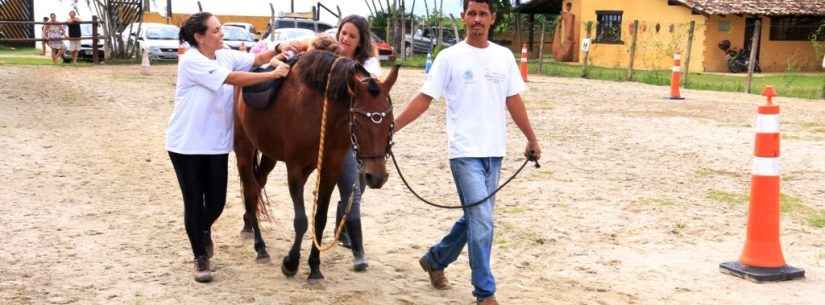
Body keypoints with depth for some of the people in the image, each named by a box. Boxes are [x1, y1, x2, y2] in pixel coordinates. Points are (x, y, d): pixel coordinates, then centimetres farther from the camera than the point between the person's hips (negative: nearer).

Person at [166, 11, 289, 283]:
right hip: (186, 145, -6)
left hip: (217, 144, 6)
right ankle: (200, 257, 18)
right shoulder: (191, 62, -18)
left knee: (217, 201, 7)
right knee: (194, 201, 4)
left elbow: (257, 59, 1)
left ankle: (203, 230, 42)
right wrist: (272, 75, -23)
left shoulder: (226, 55, 4)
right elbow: (233, 79, -24)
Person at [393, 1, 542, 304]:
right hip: (465, 152, -5)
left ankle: (435, 259, 38)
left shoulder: (504, 56, 8)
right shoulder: (449, 57, -4)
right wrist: (392, 127, -14)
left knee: (474, 217, 16)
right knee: (482, 221, -8)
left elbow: (513, 101, 14)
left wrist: (532, 139, 15)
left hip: (494, 152, 5)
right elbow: (424, 98, -5)